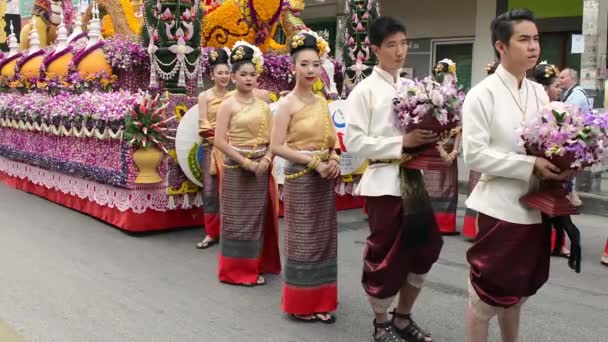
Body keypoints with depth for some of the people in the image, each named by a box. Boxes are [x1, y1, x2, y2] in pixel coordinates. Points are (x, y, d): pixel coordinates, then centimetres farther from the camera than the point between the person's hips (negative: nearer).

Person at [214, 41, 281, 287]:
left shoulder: (263, 106, 8)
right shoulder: (228, 105, -5)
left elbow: (272, 139, 7)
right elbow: (220, 142, -12)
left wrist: (266, 160, -11)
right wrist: (246, 162, -16)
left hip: (261, 170, 4)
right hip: (236, 169, -4)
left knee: (258, 218, 10)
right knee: (238, 219, 3)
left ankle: (255, 265, 23)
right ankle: (237, 270, 13)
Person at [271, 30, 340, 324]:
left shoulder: (322, 101, 9)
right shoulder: (288, 103, -9)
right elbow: (277, 146, -14)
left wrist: (334, 160, -6)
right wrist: (314, 162, -18)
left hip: (324, 179, 6)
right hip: (300, 178, -6)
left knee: (324, 239, 11)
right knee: (303, 240, 3)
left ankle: (322, 301, 23)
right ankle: (301, 304, 17)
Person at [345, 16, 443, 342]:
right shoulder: (364, 90, -7)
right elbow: (354, 142, -14)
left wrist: (428, 139, -5)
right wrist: (402, 142, -20)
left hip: (412, 178, 6)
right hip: (384, 180, -6)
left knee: (423, 248, 12)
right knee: (386, 254, 6)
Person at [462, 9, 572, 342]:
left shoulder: (539, 93, 8)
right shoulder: (482, 94, -10)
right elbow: (474, 154, -17)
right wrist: (530, 165, -21)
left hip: (536, 207, 6)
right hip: (500, 208, -6)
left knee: (516, 291, 20)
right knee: (486, 293, 5)